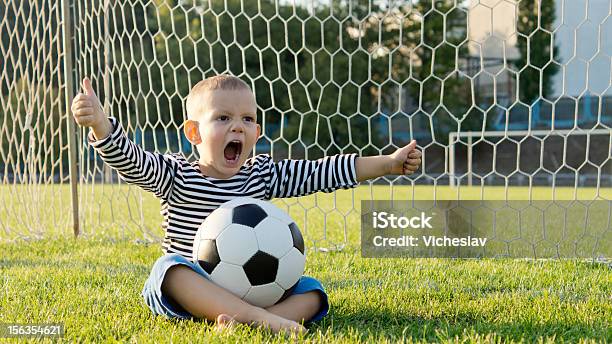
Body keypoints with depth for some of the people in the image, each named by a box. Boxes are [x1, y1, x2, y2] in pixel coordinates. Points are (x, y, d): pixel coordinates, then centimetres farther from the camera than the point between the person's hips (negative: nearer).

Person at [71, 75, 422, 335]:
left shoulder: (263, 174, 6)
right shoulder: (175, 174, -3)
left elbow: (322, 172, 4)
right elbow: (129, 159, -18)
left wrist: (389, 163, 1)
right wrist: (99, 121, -38)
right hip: (191, 286, -3)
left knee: (311, 291, -16)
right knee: (172, 267, -35)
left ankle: (243, 319, -44)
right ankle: (261, 317, -47)